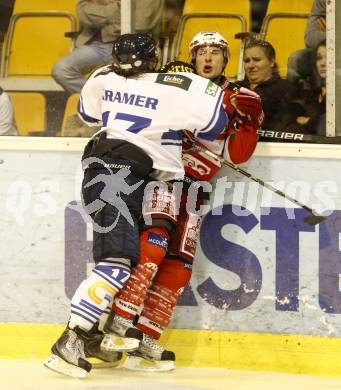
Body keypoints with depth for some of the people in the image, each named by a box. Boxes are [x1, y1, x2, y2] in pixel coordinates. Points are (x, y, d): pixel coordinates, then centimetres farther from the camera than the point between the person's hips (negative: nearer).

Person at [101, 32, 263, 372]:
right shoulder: (176, 79, 6)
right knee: (154, 243, -25)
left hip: (193, 188, 5)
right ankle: (118, 325, -27)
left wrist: (248, 121, -11)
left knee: (179, 265, -1)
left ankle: (143, 343, 3)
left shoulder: (235, 100, 12)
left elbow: (238, 154, 4)